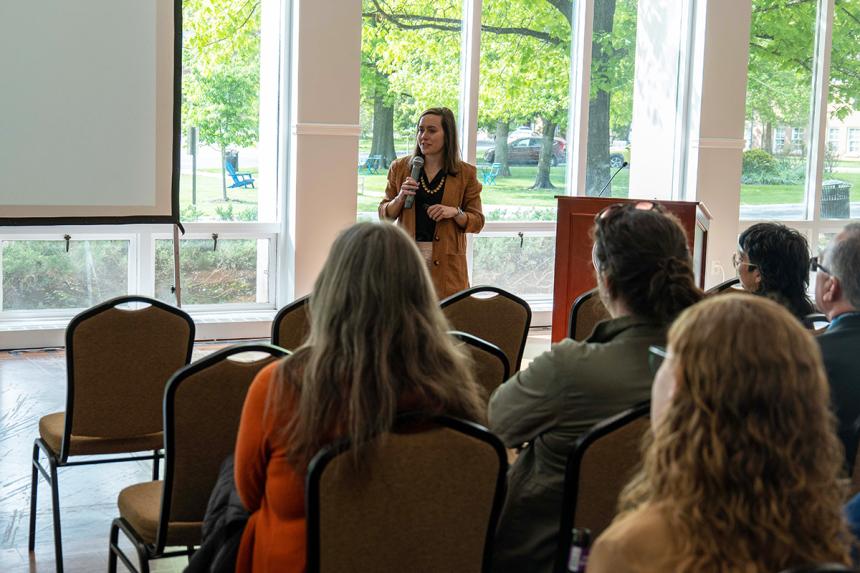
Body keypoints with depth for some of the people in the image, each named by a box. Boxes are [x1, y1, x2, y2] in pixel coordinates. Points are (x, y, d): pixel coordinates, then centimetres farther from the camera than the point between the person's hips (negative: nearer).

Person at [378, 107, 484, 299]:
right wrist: (400, 197, -7)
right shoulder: (400, 168, 9)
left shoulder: (466, 173, 5)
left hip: (445, 263, -1)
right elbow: (384, 215, 11)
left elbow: (477, 222, 6)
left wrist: (455, 212, -13)